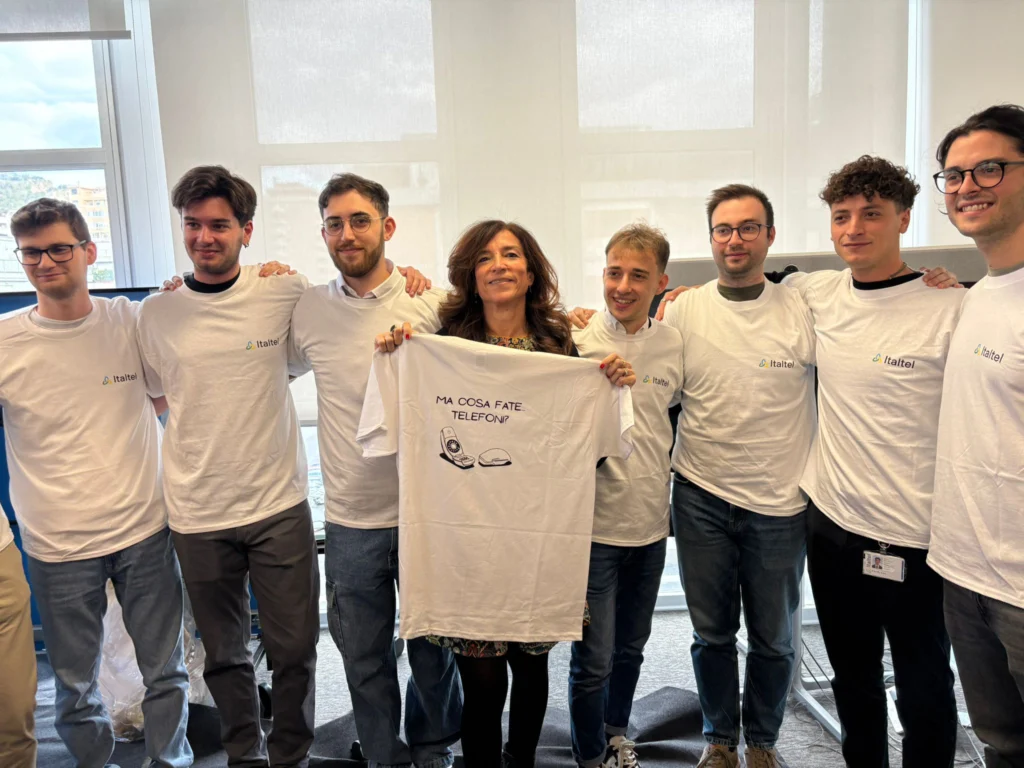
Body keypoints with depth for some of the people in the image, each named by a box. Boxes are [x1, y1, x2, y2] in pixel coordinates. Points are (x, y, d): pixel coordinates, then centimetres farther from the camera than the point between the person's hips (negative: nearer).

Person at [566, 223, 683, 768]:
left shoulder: (673, 342, 0)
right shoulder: (577, 339, -11)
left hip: (651, 521, 4)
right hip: (594, 522, -4)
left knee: (631, 647, 21)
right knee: (593, 660, 3)